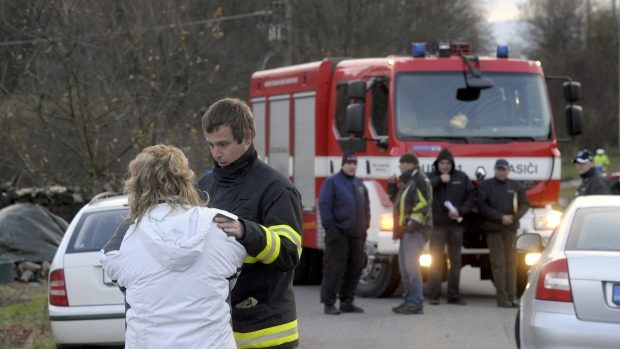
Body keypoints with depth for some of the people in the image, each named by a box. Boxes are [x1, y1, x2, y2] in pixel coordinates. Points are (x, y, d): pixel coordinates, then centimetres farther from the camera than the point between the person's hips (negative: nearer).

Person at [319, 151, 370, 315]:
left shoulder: (359, 184, 17)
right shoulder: (332, 182, -3)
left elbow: (366, 207, 23)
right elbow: (324, 205, -9)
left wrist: (365, 226, 13)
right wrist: (329, 226, -15)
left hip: (357, 234, 7)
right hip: (339, 233, -7)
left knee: (354, 268, 8)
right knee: (334, 268, -8)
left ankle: (346, 301, 17)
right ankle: (329, 303, -5)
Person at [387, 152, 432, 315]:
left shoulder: (420, 180, -10)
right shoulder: (406, 181, 21)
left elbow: (423, 203, -20)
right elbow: (398, 200, 29)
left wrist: (414, 222, -24)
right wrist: (392, 187, 13)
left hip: (415, 230, -10)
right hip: (406, 229, 10)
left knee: (411, 265, -14)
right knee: (404, 266, 12)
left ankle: (416, 303, -14)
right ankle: (409, 300, 17)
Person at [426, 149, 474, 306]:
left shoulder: (462, 178, 6)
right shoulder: (431, 177, 2)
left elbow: (470, 197, 4)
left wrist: (460, 211, -10)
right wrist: (439, 180, -20)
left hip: (456, 224, 2)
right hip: (437, 224, -2)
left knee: (455, 261, 7)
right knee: (436, 261, -1)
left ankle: (454, 295, 14)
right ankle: (433, 295, 2)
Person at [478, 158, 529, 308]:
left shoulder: (515, 186, 11)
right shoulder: (486, 185, 4)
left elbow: (524, 204, 10)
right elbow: (483, 207, -2)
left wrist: (514, 217, -9)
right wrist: (501, 217, -11)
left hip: (511, 228, 2)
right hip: (494, 229, -2)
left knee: (511, 263, 2)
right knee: (498, 263, -4)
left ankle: (512, 296, 4)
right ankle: (502, 298, -4)